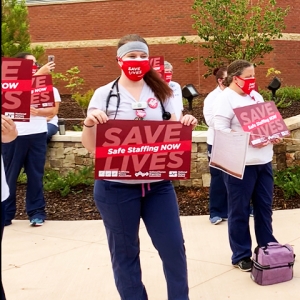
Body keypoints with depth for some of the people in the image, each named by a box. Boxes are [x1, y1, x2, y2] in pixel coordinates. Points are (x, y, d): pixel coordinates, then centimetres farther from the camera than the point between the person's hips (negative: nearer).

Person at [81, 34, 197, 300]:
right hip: (117, 187, -3)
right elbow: (91, 146, -2)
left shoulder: (160, 93, 8)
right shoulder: (104, 94, -2)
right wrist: (89, 123, -22)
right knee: (124, 252, 9)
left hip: (158, 184, 3)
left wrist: (185, 125, -8)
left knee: (174, 247, 7)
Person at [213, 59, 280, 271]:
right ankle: (241, 255, 14)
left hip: (263, 160, 8)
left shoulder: (256, 96, 16)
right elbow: (220, 130, -17)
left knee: (264, 206, 15)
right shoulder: (226, 98, -9)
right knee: (240, 211, 3)